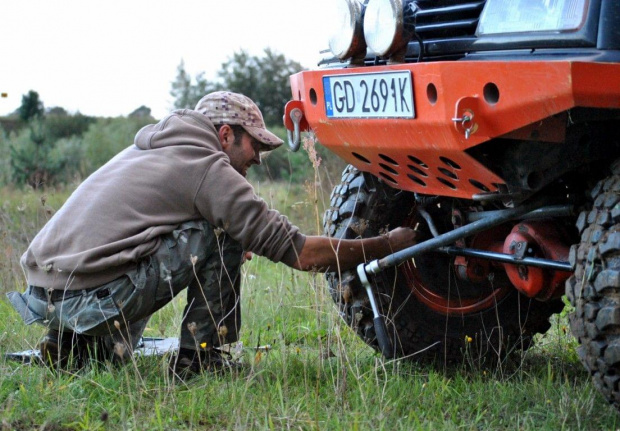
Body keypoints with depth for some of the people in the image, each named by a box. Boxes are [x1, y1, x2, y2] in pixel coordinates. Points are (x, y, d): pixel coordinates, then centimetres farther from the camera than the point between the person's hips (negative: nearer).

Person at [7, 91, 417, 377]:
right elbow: (301, 253, -6)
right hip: (88, 295, -9)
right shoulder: (206, 167, -3)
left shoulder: (147, 151, 24)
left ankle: (72, 345, 17)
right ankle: (198, 358, 3)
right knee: (220, 236, -2)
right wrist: (388, 245, 5)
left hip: (42, 292, 9)